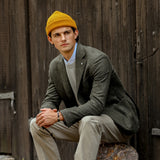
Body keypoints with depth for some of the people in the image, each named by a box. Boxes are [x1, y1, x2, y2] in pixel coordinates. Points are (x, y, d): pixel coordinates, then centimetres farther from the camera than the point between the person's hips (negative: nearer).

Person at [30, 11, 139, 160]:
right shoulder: (55, 65, 4)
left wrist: (59, 115, -33)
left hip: (116, 121, -7)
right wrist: (47, 111, -19)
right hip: (82, 121, 7)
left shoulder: (98, 60, -21)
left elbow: (97, 104, -28)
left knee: (88, 121, -39)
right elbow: (51, 99, 7)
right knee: (37, 124, -5)